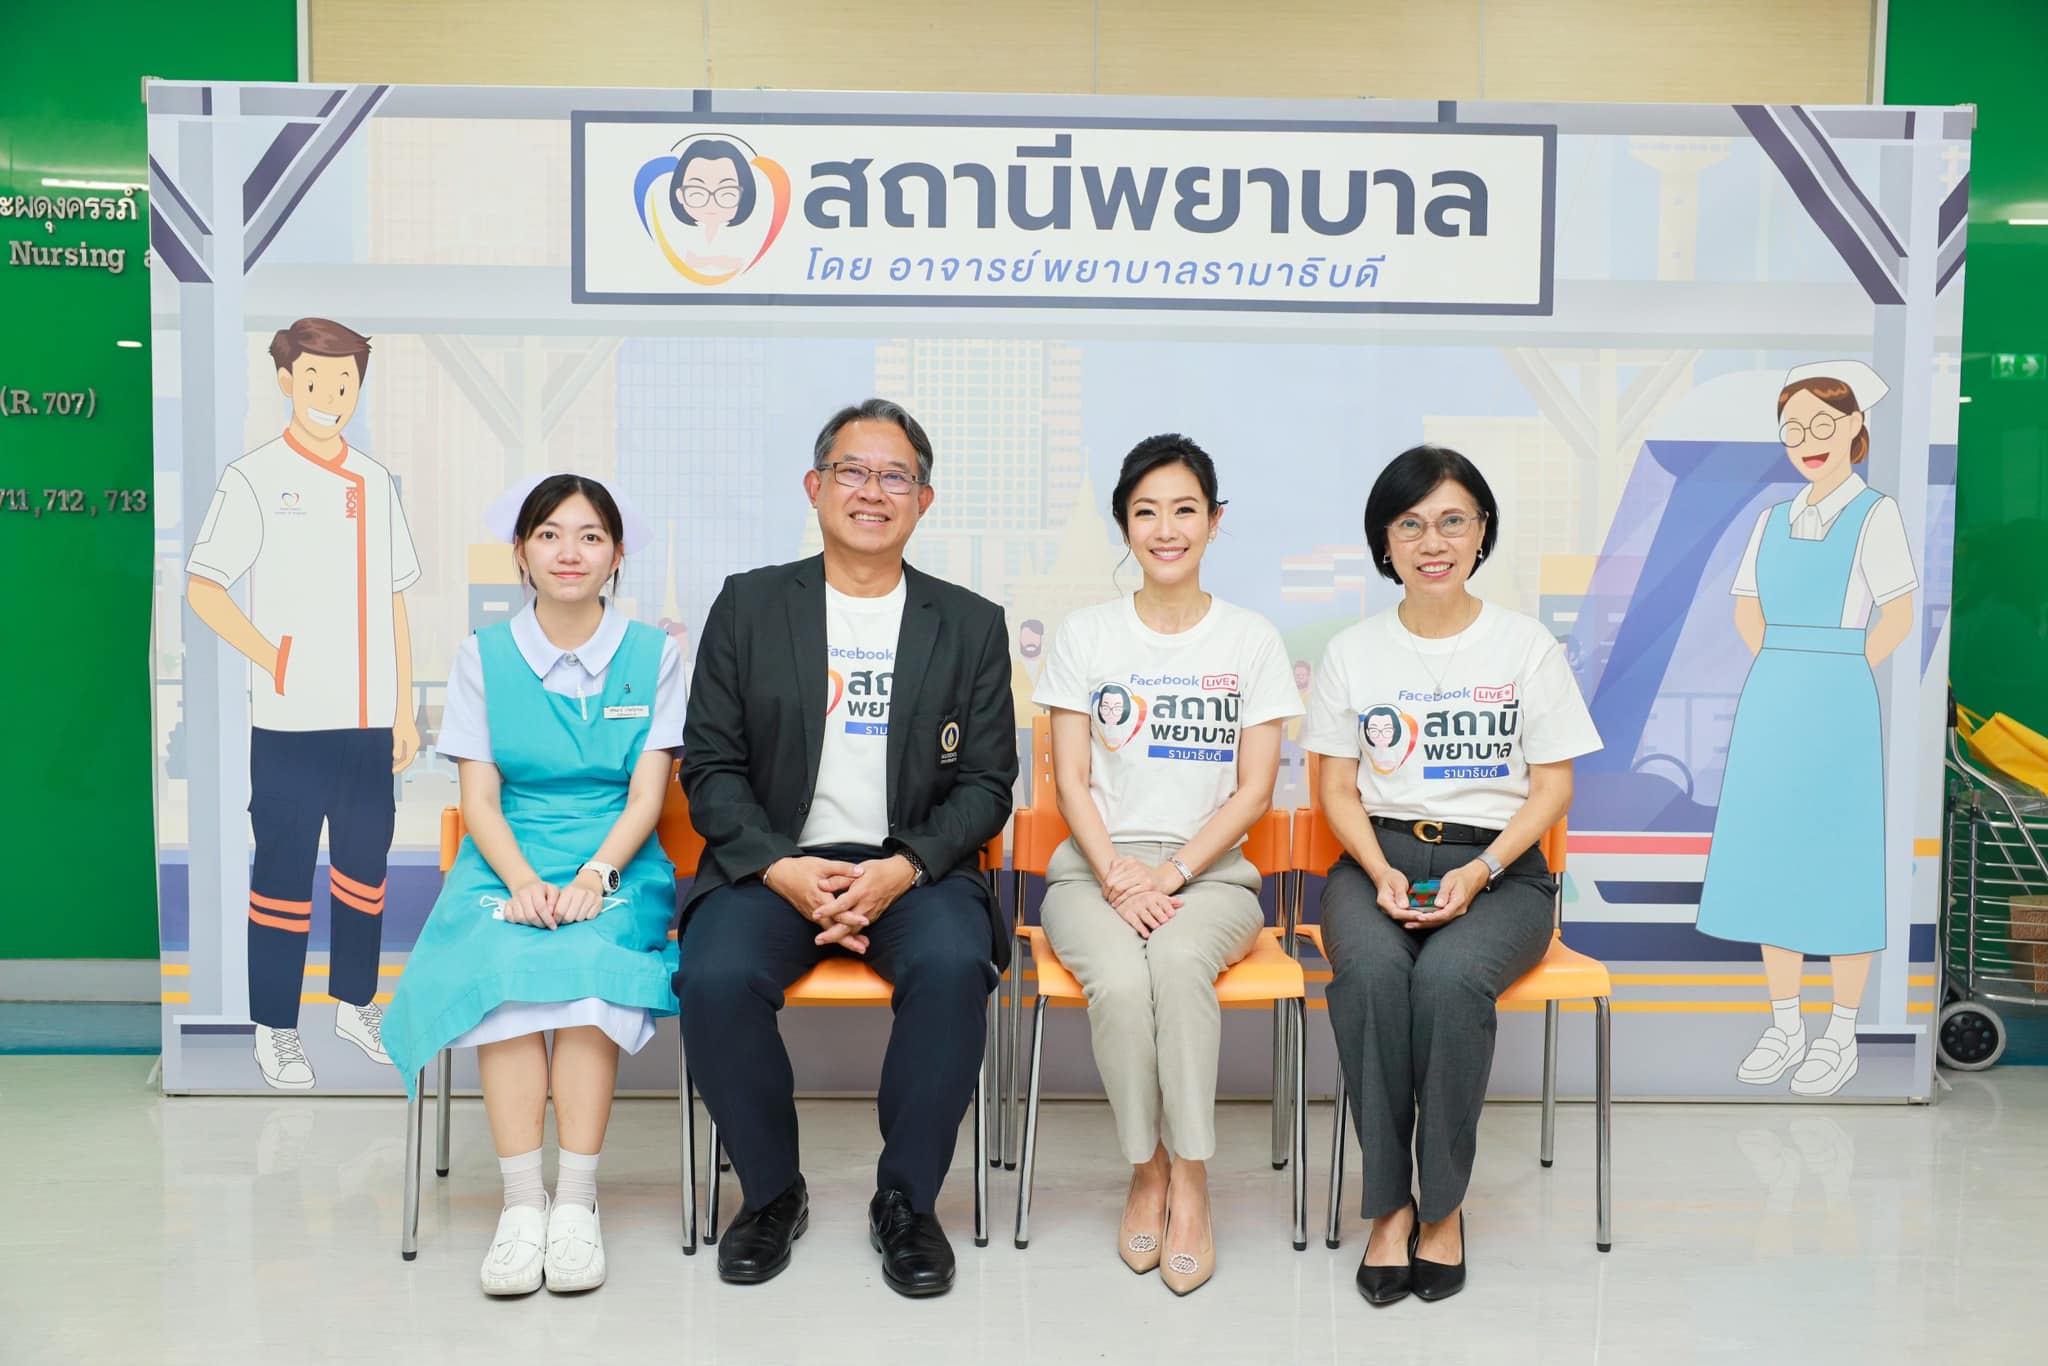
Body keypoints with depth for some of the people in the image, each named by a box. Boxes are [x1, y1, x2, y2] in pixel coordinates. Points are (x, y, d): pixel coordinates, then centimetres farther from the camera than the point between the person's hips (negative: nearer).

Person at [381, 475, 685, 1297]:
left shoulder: (653, 655, 8)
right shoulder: (483, 657, 11)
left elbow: (648, 792, 1)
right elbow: (478, 796, 3)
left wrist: (595, 875, -17)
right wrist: (523, 881, -15)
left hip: (615, 869, -1)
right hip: (506, 868, 1)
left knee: (586, 961, -32)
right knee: (501, 965, -31)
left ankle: (576, 1200, -29)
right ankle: (522, 1202, -28)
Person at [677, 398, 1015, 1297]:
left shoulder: (970, 624, 9)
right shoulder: (749, 605, 8)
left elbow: (985, 784, 4)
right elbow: (711, 765, 4)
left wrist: (902, 869, -14)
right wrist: (782, 870, -13)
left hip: (912, 868, 0)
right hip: (773, 862, 1)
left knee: (953, 967, -31)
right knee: (717, 977, -28)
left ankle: (906, 1201, -9)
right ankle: (772, 1193, -2)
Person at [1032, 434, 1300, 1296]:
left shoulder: (1251, 641, 7)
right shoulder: (1085, 636, 8)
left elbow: (1254, 789, 2)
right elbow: (1072, 782, 3)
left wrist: (1171, 873, -12)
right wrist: (1117, 876, -13)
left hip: (1210, 870, 0)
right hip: (1096, 867, 1)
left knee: (1178, 961, -34)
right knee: (1120, 982, -31)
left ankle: (1190, 1180, -20)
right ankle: (1147, 1170, -8)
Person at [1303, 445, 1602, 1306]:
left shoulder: (1526, 646, 5)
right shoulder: (1352, 652, 10)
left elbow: (1553, 785, 3)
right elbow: (1338, 788, 9)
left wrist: (1479, 873, -12)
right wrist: (1382, 873, -10)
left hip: (1499, 866, -1)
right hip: (1379, 857, 1)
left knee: (1449, 976, -34)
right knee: (1371, 972, -32)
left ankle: (1442, 1202, -15)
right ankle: (1387, 1201, -19)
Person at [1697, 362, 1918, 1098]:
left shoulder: (1875, 514, -4)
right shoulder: (1773, 520, 12)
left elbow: (1899, 614, -9)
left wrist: (1840, 679, -7)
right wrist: (1784, 673, 8)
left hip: (1838, 710, -6)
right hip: (1769, 704, 6)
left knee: (1840, 867, 0)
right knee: (1770, 860, 8)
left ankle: (1841, 1037, 11)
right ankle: (1785, 1027, 19)